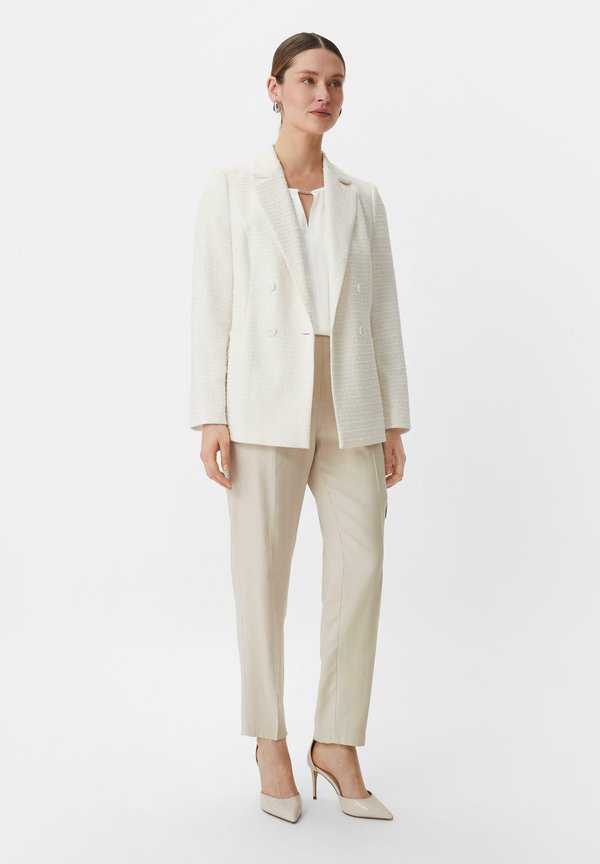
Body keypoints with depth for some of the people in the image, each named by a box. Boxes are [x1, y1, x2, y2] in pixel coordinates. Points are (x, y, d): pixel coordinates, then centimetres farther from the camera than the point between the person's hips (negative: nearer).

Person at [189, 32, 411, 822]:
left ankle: (337, 745, 16)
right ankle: (271, 742, 22)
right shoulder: (230, 188, 4)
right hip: (267, 403, -3)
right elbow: (212, 305, -1)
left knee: (361, 571, -1)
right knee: (264, 576, 2)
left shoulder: (362, 198, 13)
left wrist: (394, 421, 6)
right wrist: (211, 417, -9)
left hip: (350, 408, 3)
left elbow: (383, 313, 11)